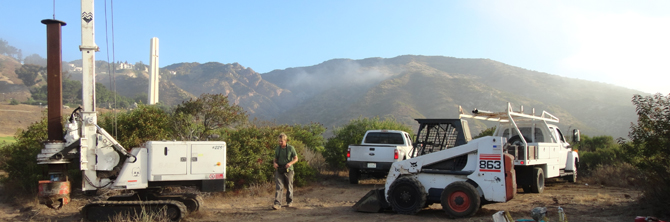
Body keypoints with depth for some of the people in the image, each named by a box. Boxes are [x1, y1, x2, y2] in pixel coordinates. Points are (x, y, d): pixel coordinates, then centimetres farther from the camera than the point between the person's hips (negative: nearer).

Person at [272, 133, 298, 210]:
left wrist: (290, 163, -20)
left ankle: (289, 202, 29)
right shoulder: (277, 149, 5)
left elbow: (296, 159, -1)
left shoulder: (291, 148, -5)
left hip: (288, 170, -2)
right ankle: (277, 204, -16)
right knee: (279, 187, -10)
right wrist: (274, 163, -8)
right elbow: (275, 159, 15)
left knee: (289, 187, 9)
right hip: (279, 170, 2)